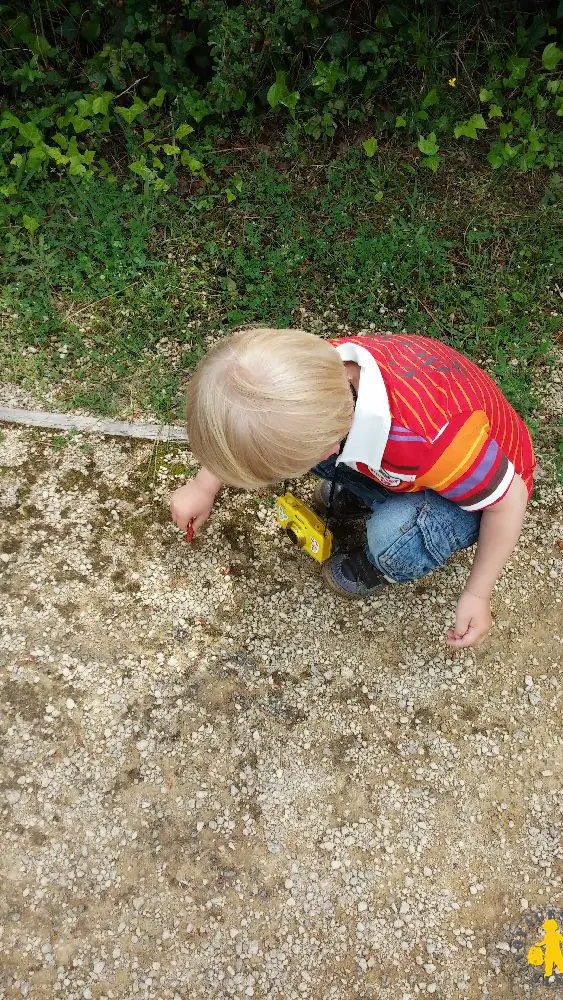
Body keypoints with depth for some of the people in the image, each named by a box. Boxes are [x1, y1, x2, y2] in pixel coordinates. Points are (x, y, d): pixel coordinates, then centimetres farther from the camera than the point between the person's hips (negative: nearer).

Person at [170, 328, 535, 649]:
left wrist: (477, 595, -16)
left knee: (394, 535, -35)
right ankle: (364, 494, 12)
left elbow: (510, 497, -27)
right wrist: (205, 486, 3)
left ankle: (384, 570, 2)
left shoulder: (429, 440, -46)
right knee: (296, 422, -16)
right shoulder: (323, 364, -29)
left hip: (487, 481, -5)